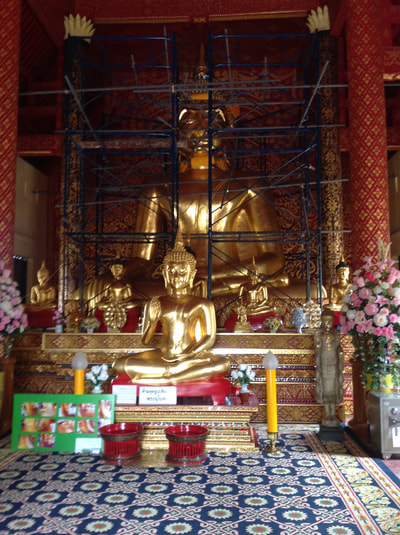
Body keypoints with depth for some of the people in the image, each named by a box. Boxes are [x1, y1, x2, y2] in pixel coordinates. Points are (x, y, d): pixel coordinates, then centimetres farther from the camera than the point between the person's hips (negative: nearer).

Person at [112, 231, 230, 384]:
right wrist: (152, 320, -12)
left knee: (222, 364, -32)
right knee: (120, 364, -21)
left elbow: (210, 338, -2)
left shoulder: (202, 305, 2)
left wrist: (187, 355, -17)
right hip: (162, 356, 2)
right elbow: (145, 340, 7)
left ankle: (163, 379, -26)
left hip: (192, 357, -2)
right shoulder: (156, 304, 7)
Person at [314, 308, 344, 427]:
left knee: (333, 388, 6)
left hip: (334, 365, 2)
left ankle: (332, 414, 16)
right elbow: (317, 351, -1)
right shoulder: (318, 334, -3)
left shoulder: (336, 334, 2)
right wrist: (318, 346, -17)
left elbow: (338, 349, 7)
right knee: (325, 389, 4)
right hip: (323, 365, -2)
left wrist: (341, 353, -8)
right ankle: (327, 415, 14)